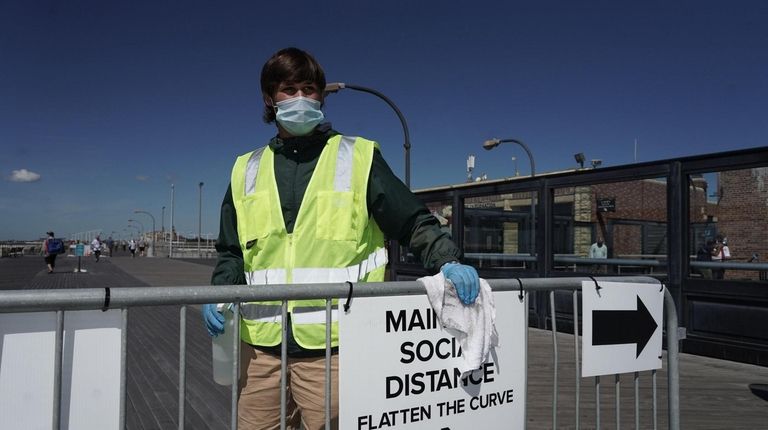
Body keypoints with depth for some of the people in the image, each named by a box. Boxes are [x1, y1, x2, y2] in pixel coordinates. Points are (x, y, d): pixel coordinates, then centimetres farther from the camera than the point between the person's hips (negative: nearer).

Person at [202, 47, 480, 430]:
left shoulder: (359, 158, 5)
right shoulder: (246, 171, 15)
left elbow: (414, 224, 3)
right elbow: (232, 252, 20)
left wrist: (448, 262, -14)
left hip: (332, 347, -3)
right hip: (261, 346, 4)